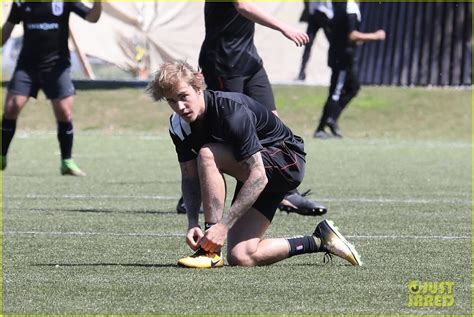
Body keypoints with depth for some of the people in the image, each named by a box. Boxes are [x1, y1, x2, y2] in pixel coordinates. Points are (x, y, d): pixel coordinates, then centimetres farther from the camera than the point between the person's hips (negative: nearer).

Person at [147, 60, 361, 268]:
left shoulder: (231, 111, -32)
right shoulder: (179, 125, -9)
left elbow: (258, 176, -35)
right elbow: (190, 177, 0)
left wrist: (223, 225, -39)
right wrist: (192, 223, -18)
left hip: (286, 160, -8)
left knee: (207, 155, -29)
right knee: (240, 258, -7)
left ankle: (211, 251, -25)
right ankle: (319, 241, 11)